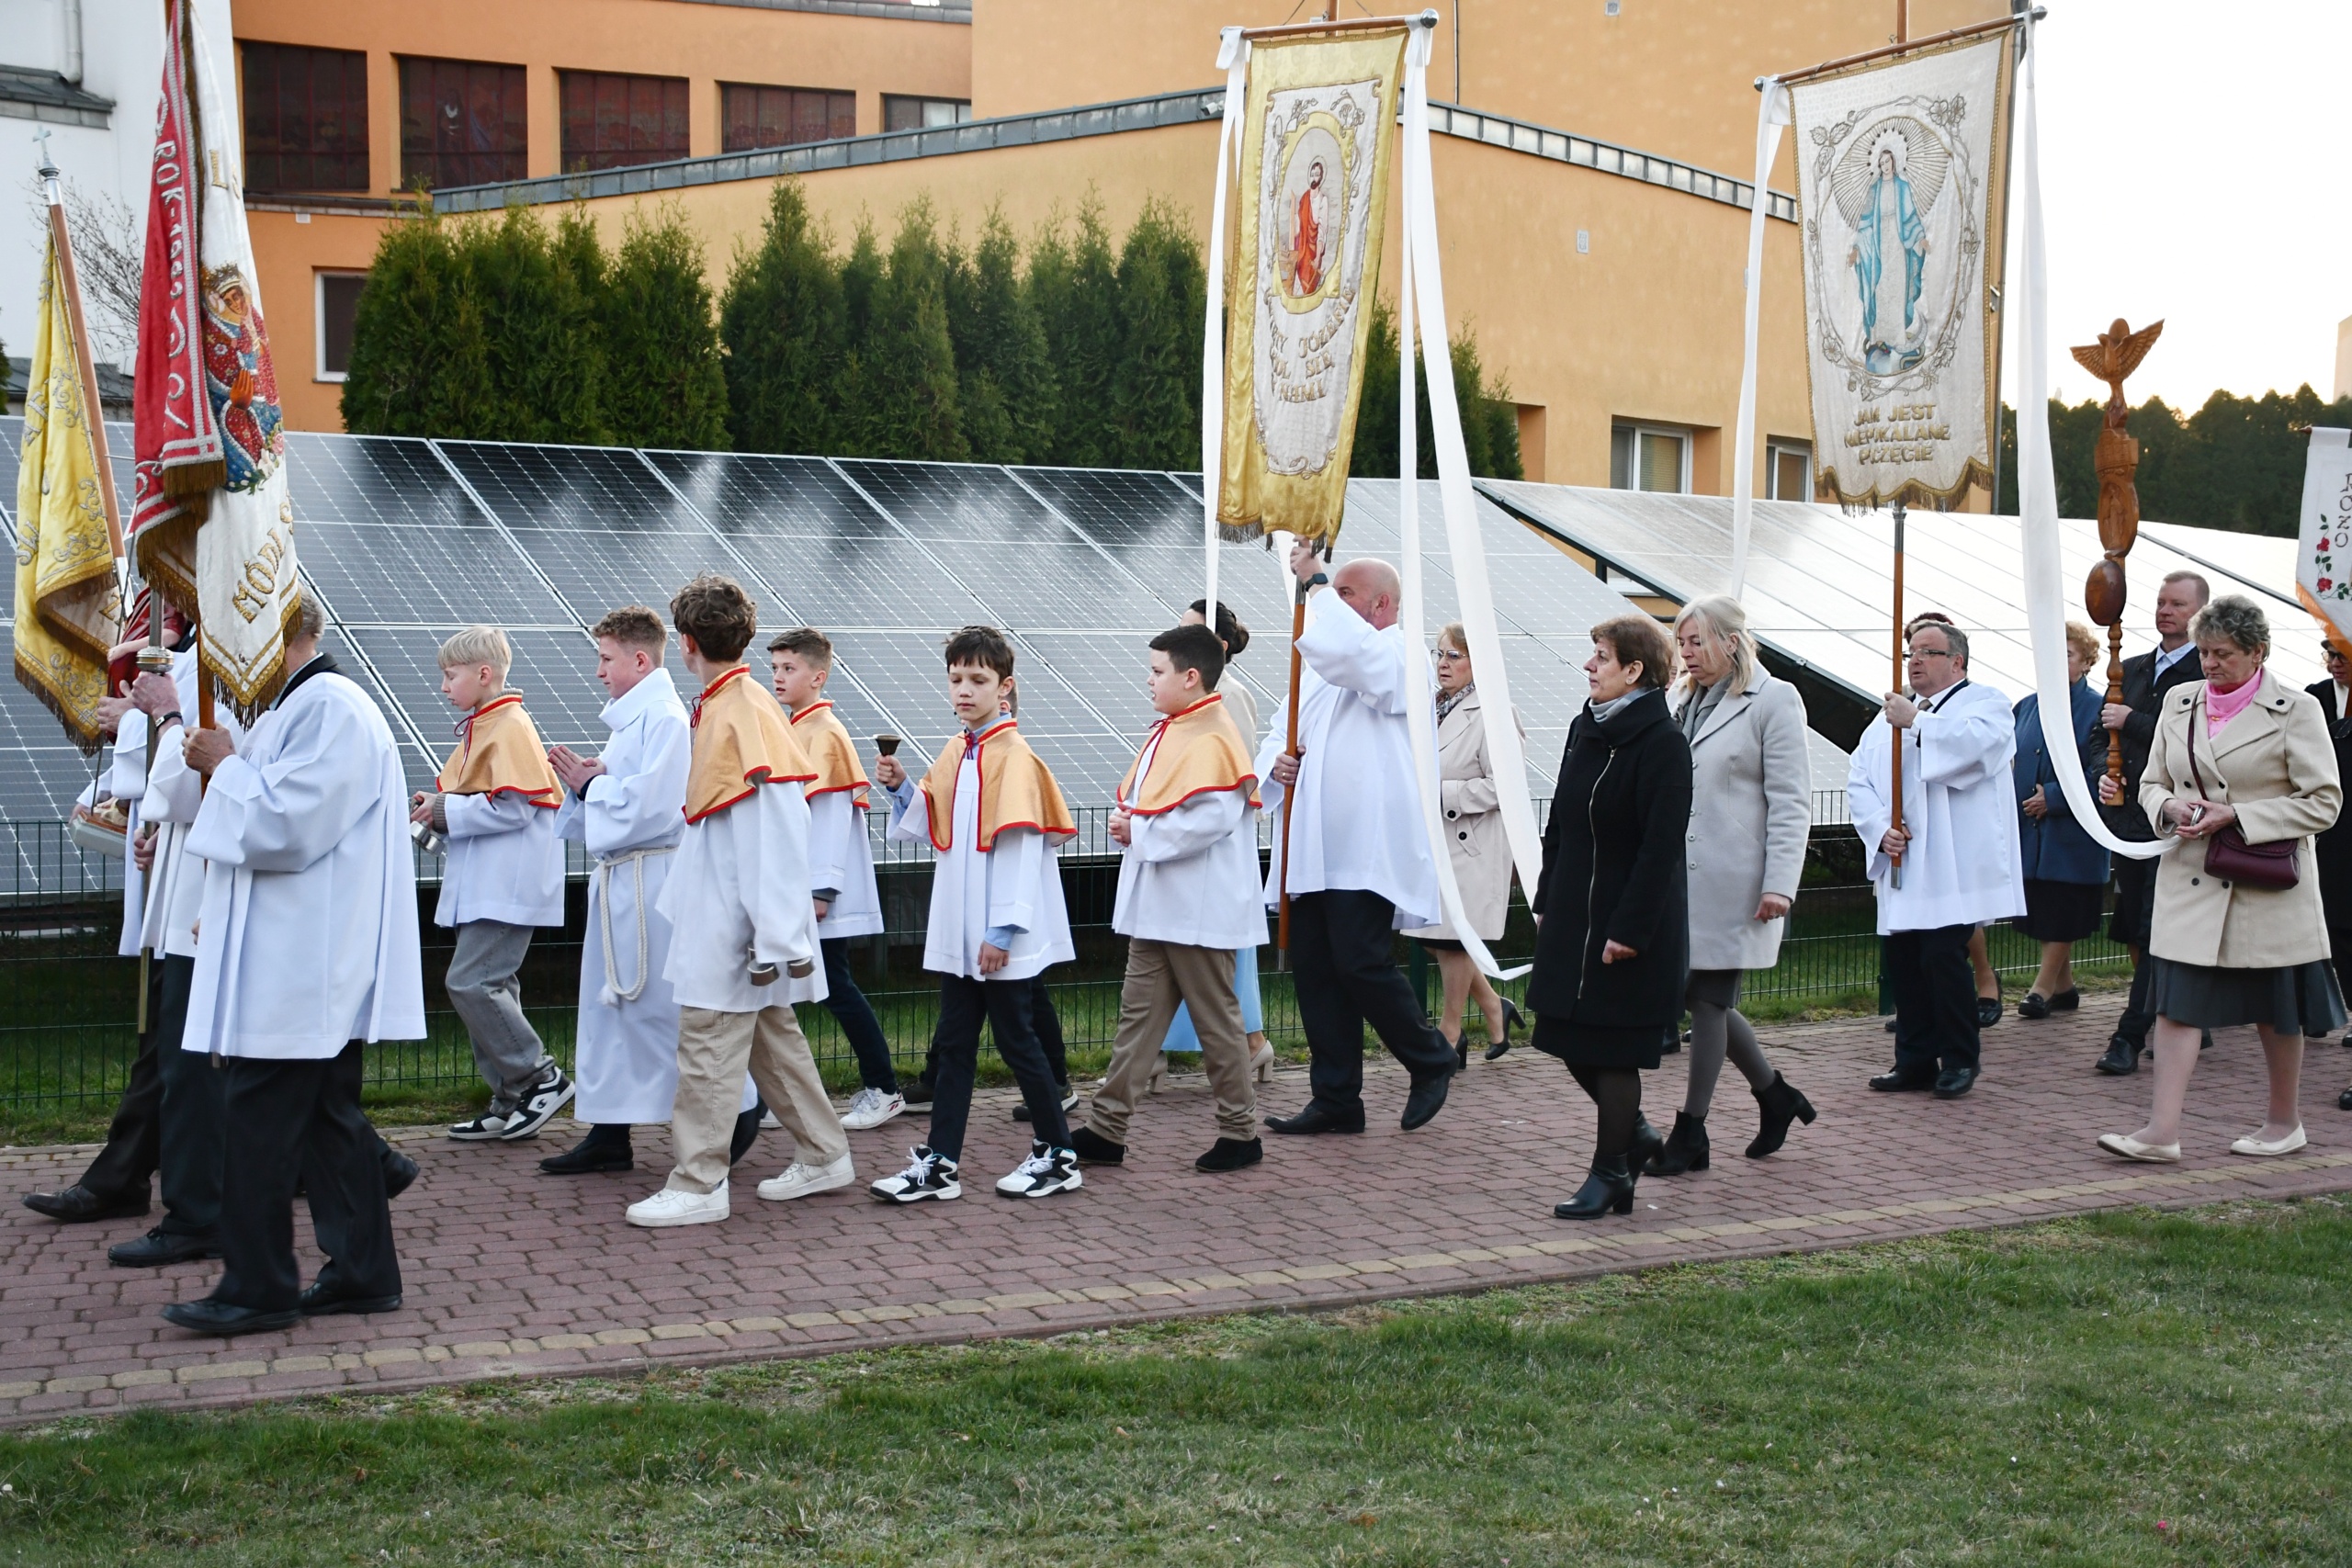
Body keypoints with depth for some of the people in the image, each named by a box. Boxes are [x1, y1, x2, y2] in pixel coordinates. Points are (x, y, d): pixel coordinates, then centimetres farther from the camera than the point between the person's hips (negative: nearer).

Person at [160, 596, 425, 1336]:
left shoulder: (327, 708, -16)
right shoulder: (299, 705, 18)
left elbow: (284, 824, -22)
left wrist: (223, 766, -10)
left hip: (297, 970, -10)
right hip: (305, 963, 10)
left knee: (259, 1121, -5)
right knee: (329, 1119, 12)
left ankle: (257, 1288, 2)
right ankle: (363, 1272, 16)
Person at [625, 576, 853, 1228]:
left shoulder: (745, 714, -20)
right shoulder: (717, 708, 9)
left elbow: (775, 830, -23)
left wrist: (774, 936, -23)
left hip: (735, 925, -10)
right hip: (722, 916, 10)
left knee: (708, 1042, -3)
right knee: (772, 1035, 17)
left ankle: (698, 1185, 5)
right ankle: (823, 1156, 27)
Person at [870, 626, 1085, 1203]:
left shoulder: (1013, 756, -13)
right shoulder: (954, 754, 10)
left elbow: (1020, 847, -17)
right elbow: (932, 827, 18)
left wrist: (1002, 931, -19)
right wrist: (902, 789, 1)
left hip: (1003, 937, -7)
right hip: (958, 933, 7)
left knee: (1016, 1040, 3)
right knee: (954, 1045, 9)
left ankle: (1057, 1155, 17)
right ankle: (939, 1165, 13)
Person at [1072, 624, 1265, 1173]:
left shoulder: (1212, 739, -17)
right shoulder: (1168, 733, 14)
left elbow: (1208, 820, -28)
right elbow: (1143, 801, 24)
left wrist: (1139, 832, -20)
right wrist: (1126, 822, 2)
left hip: (1200, 911, -10)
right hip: (1155, 907, 10)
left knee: (1216, 1016, 2)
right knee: (1138, 1013, 10)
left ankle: (1241, 1132, 15)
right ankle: (1105, 1130, 14)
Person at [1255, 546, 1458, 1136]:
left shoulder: (1397, 656, -4)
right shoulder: (1321, 664, 23)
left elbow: (1342, 646, -27)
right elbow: (1281, 733, 23)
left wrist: (1315, 581, -15)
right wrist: (1276, 761, 0)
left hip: (1368, 849, -8)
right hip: (1312, 849, 8)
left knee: (1360, 964, -12)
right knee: (1314, 970, 6)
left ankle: (1431, 1060, 12)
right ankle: (1336, 1100, 15)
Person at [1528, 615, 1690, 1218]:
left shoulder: (1661, 742, -17)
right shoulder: (1585, 729, 8)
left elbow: (1661, 845, -19)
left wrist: (1630, 929, -21)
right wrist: (1546, 900, 11)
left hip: (1630, 922, -8)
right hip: (1573, 915, 8)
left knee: (1610, 1049, 1)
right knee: (1571, 1039, 12)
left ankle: (1610, 1170, 16)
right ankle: (1634, 1133, 33)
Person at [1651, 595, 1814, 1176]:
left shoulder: (1773, 700, -6)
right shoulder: (1690, 702, 13)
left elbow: (1790, 801, -10)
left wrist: (1780, 884, -17)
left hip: (1733, 882, -7)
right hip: (1685, 875, 7)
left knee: (1708, 1000, -1)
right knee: (1698, 996, 10)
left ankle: (1690, 1133, 8)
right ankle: (1776, 1096, 28)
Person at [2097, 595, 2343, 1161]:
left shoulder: (2297, 710, -6)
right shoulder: (2179, 701, 8)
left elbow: (2323, 802, -9)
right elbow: (2153, 781, 15)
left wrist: (2236, 817, -17)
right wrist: (2169, 807, -9)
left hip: (2267, 881, -3)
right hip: (2190, 877, 4)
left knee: (2277, 1008, 9)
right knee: (2176, 1000, -5)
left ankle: (2284, 1123, 26)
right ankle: (2161, 1132, -7)